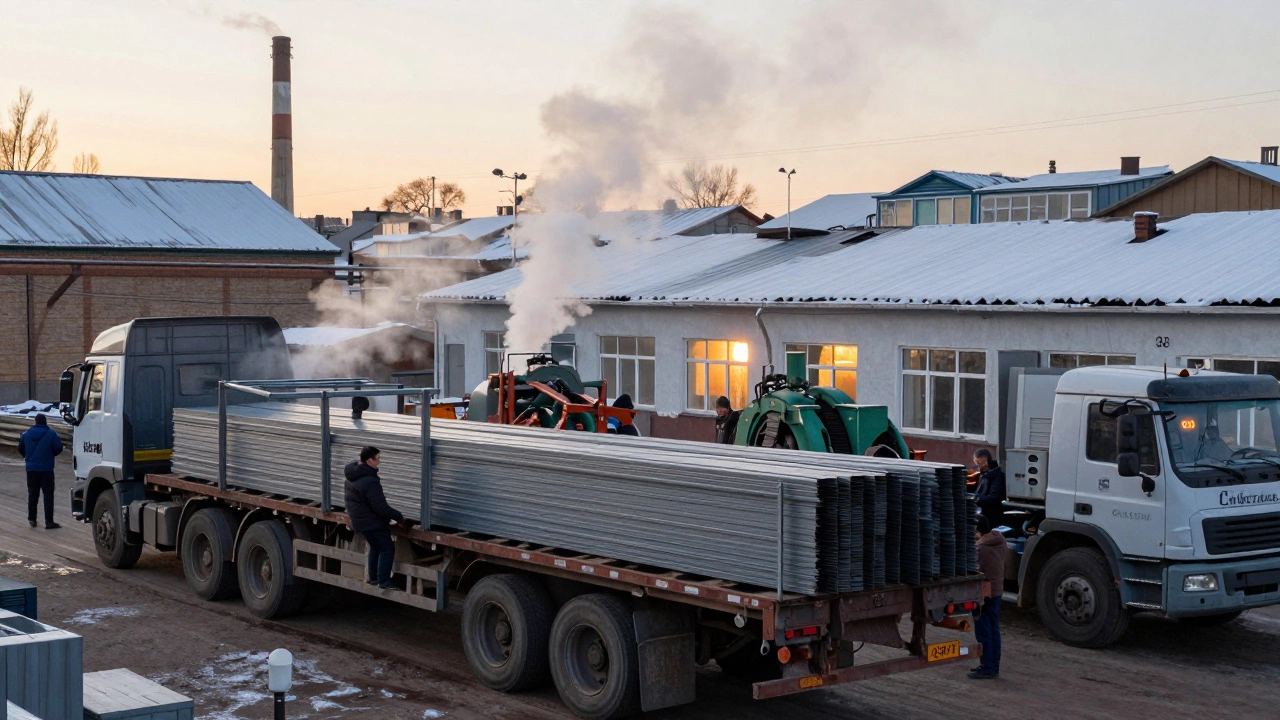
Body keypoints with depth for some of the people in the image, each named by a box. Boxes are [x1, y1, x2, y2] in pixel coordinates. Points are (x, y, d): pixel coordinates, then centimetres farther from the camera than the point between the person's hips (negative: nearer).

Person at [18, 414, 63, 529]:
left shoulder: (26, 434, 3)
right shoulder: (51, 434, -8)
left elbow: (20, 449, 11)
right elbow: (58, 448, -12)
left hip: (31, 469, 4)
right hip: (46, 469, -4)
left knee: (32, 494, 15)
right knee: (48, 495, -2)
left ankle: (31, 519, 21)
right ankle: (49, 521, -8)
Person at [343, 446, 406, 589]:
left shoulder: (352, 476, 3)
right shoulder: (370, 482, -28)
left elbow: (346, 495, 17)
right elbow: (381, 507, -27)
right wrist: (398, 516, -15)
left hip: (358, 519, 10)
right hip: (373, 522, -10)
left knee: (375, 546, 25)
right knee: (387, 549, -1)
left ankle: (373, 577, 32)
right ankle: (383, 582, 1)